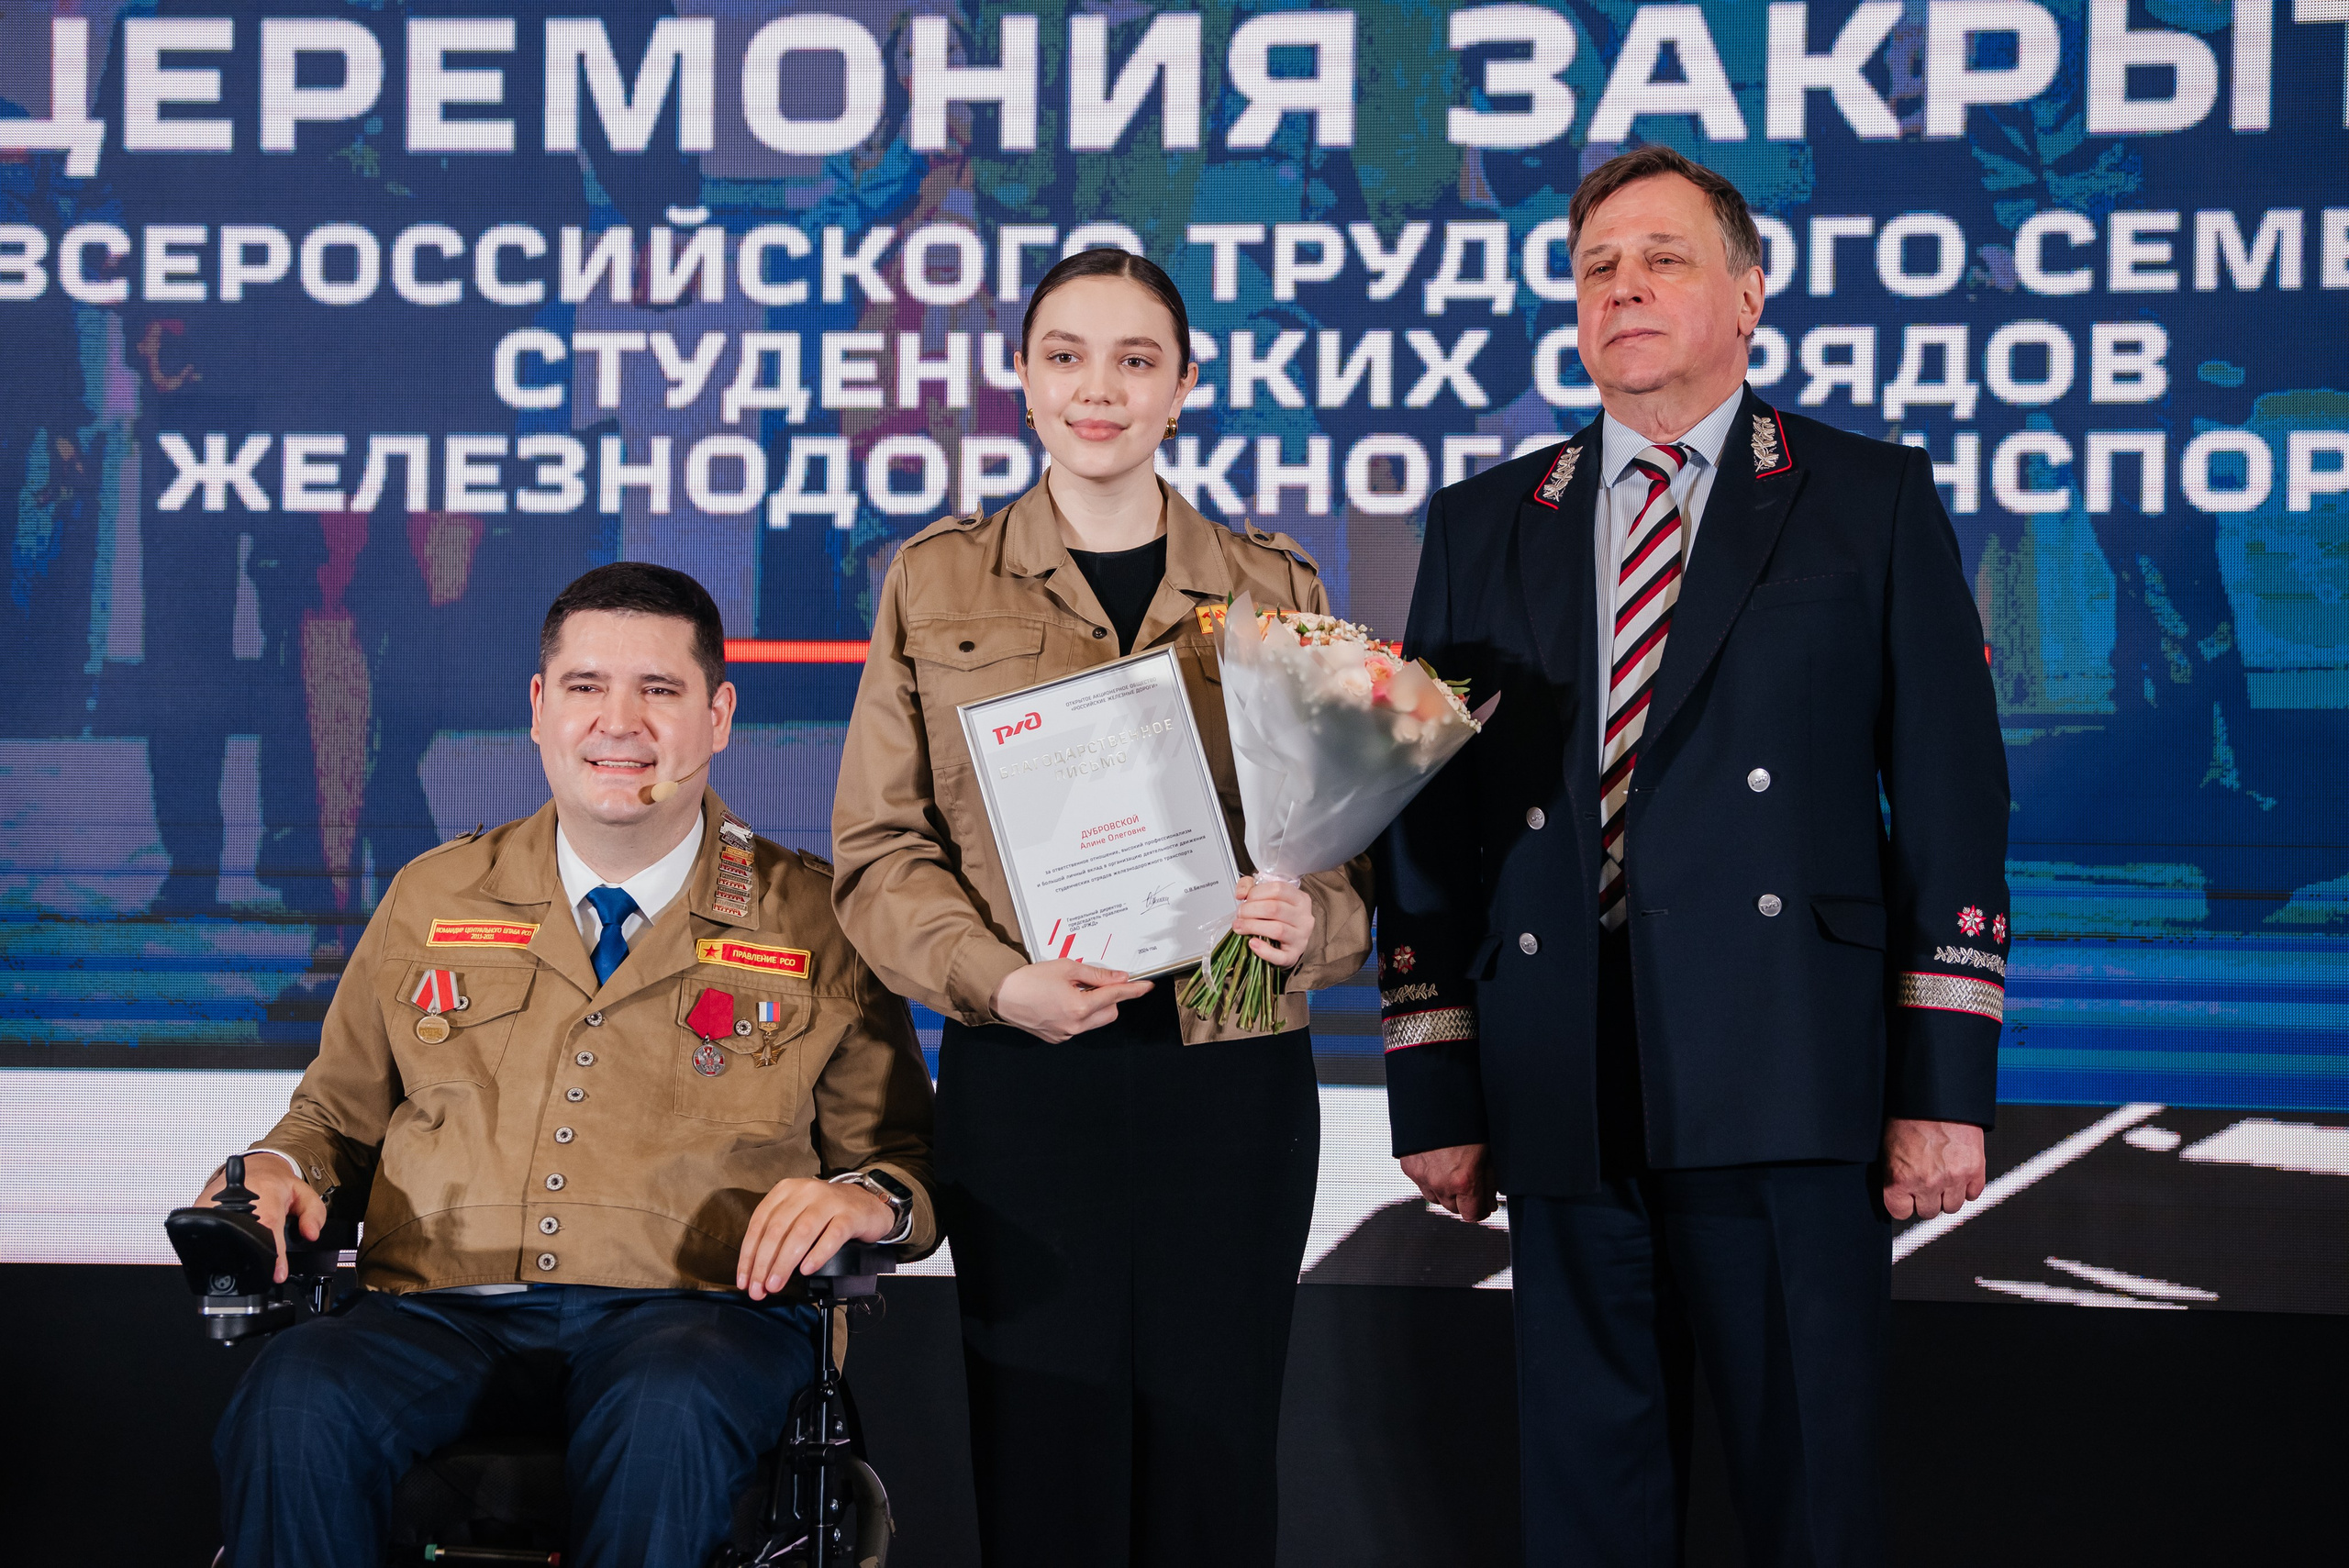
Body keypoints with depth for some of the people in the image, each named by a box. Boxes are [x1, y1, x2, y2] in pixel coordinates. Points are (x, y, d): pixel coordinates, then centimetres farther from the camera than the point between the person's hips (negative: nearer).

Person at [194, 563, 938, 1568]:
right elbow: (338, 1112, 28)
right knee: (293, 1404, -32)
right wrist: (276, 1169, 5)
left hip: (692, 1310, -1)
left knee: (666, 1416, -39)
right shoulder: (430, 899, 19)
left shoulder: (816, 921, 12)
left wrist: (866, 1198, -10)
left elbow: (909, 1155, 13)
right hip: (442, 1311, 2)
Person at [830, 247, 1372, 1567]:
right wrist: (998, 979, -12)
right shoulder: (935, 583, 9)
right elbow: (880, 844, 5)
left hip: (1233, 1076, 1)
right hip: (1024, 1077, -1)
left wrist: (1312, 922, -11)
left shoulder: (1278, 590, 11)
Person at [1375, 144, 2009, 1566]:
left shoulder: (1874, 502, 8)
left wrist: (1944, 1083, -4)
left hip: (1788, 1091, -2)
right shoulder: (1485, 527, 16)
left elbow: (1952, 803, 3)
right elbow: (1428, 821, 13)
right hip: (1565, 1110, 3)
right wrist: (1435, 1091, 6)